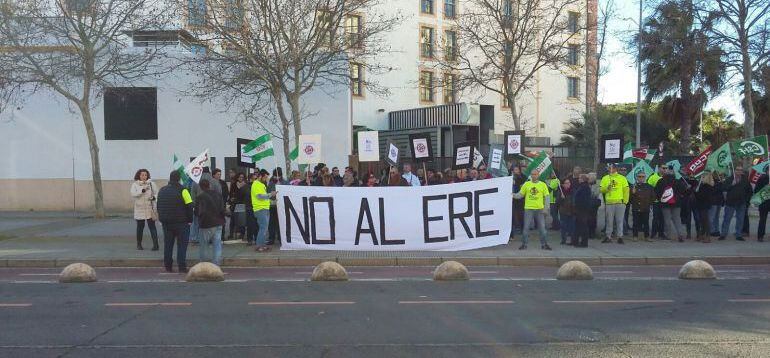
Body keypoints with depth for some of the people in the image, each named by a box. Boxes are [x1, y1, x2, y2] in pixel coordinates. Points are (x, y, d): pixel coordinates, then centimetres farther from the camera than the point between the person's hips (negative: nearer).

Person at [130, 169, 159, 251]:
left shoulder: (151, 183, 6)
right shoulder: (135, 185, 4)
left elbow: (156, 193, 6)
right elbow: (133, 193, -13)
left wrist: (153, 197, -15)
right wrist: (142, 190, -26)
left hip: (150, 208, 0)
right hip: (139, 209, 0)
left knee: (152, 226, -5)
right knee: (140, 227, 7)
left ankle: (155, 244, -7)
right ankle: (139, 244, 21)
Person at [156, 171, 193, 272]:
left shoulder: (162, 191, 9)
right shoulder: (182, 190, -10)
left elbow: (158, 207, 15)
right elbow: (189, 206, -12)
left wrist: (161, 219, 20)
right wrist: (190, 220, -3)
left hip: (166, 222, 5)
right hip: (181, 222, -5)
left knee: (168, 245, 12)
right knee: (182, 245, 0)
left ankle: (168, 266, 13)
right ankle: (182, 267, -4)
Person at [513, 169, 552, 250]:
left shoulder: (543, 185, 4)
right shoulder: (526, 184, 4)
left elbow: (547, 197, 4)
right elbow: (520, 194, 5)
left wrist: (546, 208, -3)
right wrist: (513, 195, -13)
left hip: (540, 209, 0)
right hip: (528, 209, 0)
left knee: (542, 228, 5)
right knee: (526, 227, 1)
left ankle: (544, 244, 17)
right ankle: (524, 244, 10)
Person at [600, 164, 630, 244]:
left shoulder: (622, 178, 7)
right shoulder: (605, 178, 12)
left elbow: (626, 190, 6)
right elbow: (601, 189, 8)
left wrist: (625, 201, -1)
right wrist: (607, 188, -13)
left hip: (620, 202, -1)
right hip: (609, 202, 1)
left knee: (619, 221, 0)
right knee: (609, 221, 4)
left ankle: (620, 236, 5)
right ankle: (608, 236, 11)